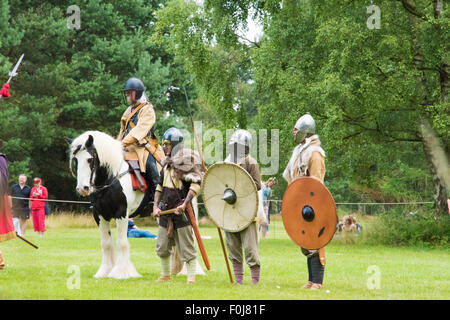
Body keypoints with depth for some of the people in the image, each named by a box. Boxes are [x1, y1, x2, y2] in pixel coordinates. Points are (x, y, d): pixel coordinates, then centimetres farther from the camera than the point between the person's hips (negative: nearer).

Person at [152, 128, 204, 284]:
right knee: (162, 246, 13)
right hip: (166, 211, 8)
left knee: (186, 246, -4)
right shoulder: (167, 163, 13)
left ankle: (191, 277, 1)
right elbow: (160, 187, 19)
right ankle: (166, 275, 27)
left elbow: (196, 185, -21)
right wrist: (155, 206, 7)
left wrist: (184, 204, -28)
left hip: (181, 212, -8)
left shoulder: (187, 161, -11)